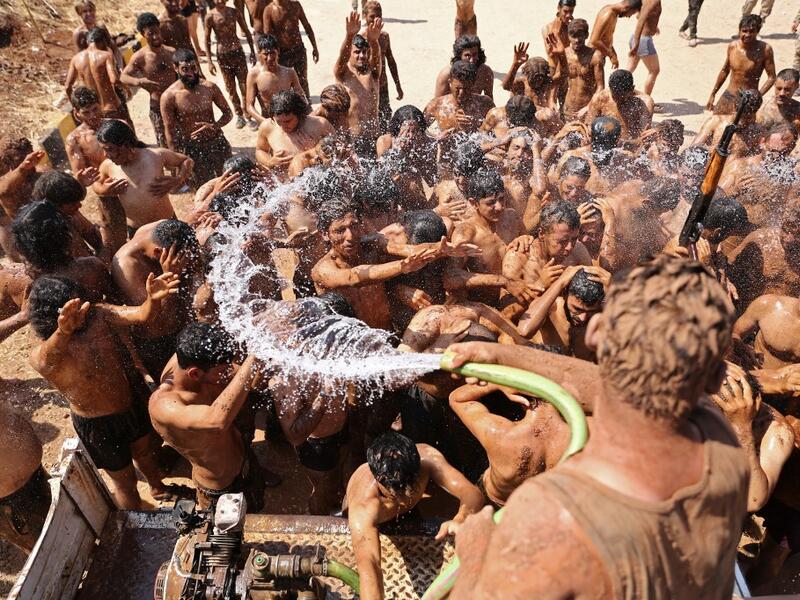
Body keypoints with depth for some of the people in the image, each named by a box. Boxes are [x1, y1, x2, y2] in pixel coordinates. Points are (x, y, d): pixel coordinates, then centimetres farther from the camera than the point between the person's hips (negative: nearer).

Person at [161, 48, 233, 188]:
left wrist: (214, 126, -16)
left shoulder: (209, 87, -5)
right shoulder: (169, 96, -14)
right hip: (193, 149, -3)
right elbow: (170, 131, -9)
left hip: (218, 142, 3)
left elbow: (228, 113, 4)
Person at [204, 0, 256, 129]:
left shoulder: (235, 12, -1)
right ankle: (239, 115, 19)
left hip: (238, 52, 1)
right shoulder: (210, 17, -7)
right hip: (222, 55, -1)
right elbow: (207, 40, -2)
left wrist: (252, 52, 6)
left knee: (244, 85, 0)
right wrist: (209, 61, -6)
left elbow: (247, 32, 8)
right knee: (230, 88, 7)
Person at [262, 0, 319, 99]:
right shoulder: (269, 10, -9)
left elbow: (307, 26, 9)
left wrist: (314, 47, 8)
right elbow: (267, 35, -11)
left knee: (303, 83, 11)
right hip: (282, 53, -2)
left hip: (299, 50, 3)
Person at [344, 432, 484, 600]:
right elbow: (368, 564, -62)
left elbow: (472, 493, -46)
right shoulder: (363, 506, -50)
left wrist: (461, 519, -68)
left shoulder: (426, 457, -42)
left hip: (407, 516, 0)